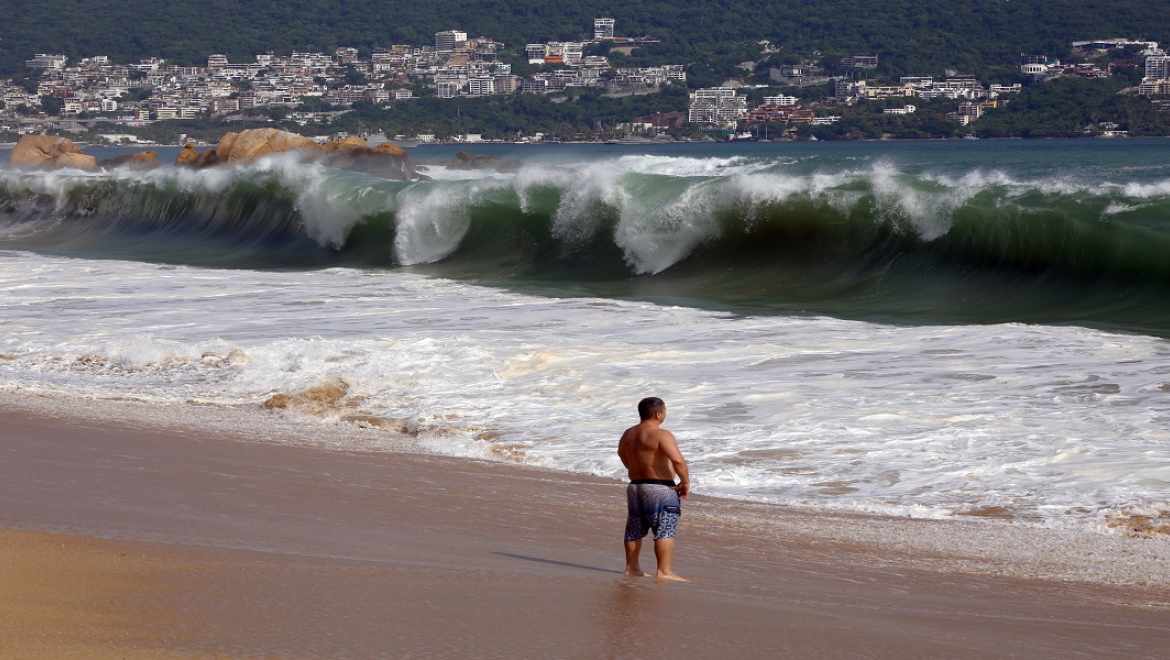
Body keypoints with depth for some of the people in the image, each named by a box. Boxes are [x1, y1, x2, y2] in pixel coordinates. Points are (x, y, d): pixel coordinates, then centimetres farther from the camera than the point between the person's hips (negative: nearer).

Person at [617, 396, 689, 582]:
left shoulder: (628, 434, 8)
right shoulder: (662, 435, -18)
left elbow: (622, 453, 28)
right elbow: (678, 460, -28)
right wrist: (685, 482, -15)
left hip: (635, 487, 8)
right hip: (660, 488, -8)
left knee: (634, 531, 17)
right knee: (665, 531, -6)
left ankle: (631, 568, 25)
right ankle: (665, 572, -11)